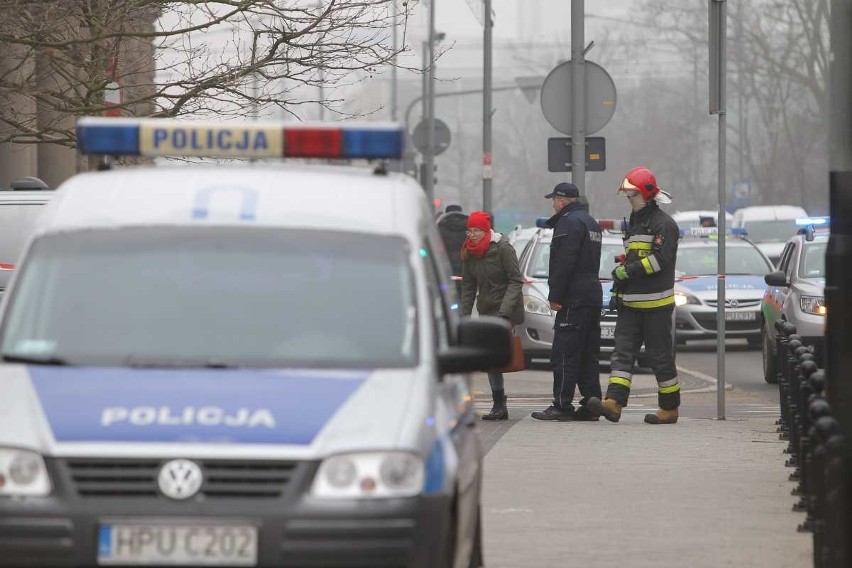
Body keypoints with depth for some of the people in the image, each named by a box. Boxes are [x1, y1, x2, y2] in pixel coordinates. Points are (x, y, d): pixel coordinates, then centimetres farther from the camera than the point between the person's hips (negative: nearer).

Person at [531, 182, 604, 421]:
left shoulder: (569, 223, -11)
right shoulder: (591, 222, 21)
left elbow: (564, 263, -19)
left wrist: (555, 296, -17)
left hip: (574, 297, -10)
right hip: (593, 296, 10)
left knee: (564, 354, -9)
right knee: (588, 355, 11)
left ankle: (561, 406, -12)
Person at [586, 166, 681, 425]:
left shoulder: (663, 224, -8)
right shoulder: (635, 223, 21)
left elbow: (660, 259, -20)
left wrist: (627, 271, -20)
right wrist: (619, 292, 24)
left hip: (655, 304, -9)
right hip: (631, 304, 9)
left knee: (660, 356, -2)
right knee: (623, 352, -5)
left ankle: (669, 408, 8)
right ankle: (613, 403, -15)